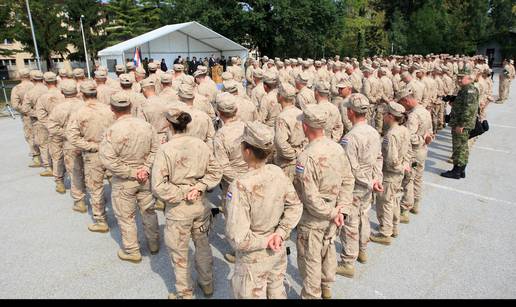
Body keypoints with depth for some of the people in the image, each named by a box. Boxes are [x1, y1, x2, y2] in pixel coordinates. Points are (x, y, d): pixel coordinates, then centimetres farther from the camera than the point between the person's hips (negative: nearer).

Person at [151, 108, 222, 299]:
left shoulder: (165, 150, -19)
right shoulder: (201, 145, -7)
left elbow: (158, 186, -21)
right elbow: (216, 172, 0)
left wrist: (182, 195, -11)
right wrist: (199, 187, -8)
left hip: (178, 209, -4)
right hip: (201, 205, 5)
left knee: (179, 254, 17)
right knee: (203, 245, 25)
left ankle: (185, 294, 35)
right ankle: (207, 284, 45)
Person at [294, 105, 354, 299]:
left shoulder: (306, 157, -29)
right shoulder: (337, 148, -7)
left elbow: (310, 198, -27)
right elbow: (348, 181, -3)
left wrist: (333, 212, -14)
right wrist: (342, 210, -5)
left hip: (312, 220, -7)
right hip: (332, 217, 7)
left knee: (310, 260, 14)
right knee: (328, 251, 27)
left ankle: (312, 295, 33)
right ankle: (326, 288, 48)